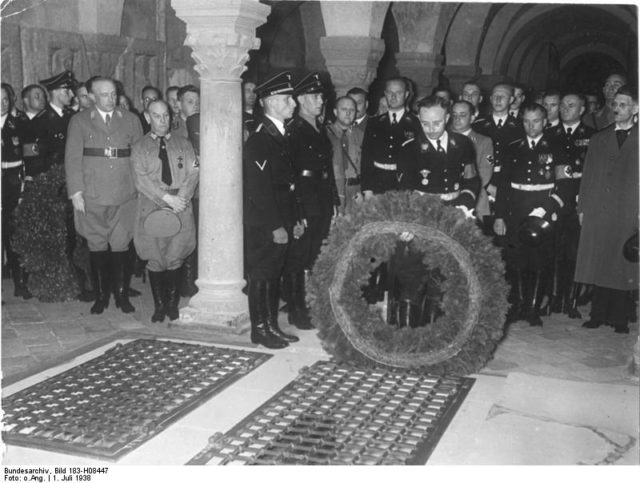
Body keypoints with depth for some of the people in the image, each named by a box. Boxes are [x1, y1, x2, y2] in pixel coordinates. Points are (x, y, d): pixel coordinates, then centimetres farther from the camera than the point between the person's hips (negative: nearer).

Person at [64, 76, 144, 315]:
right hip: (92, 197, 0)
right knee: (97, 246, 4)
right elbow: (72, 158, 3)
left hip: (124, 196, 0)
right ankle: (101, 296, 15)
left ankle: (122, 295, 11)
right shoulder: (79, 121, 8)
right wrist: (76, 192, -5)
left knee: (121, 247, 0)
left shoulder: (131, 120, 11)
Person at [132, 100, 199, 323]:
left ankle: (172, 303, 13)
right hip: (151, 208, -1)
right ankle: (159, 305, 11)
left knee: (175, 259, 1)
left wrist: (180, 199, -12)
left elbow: (193, 174, 3)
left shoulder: (183, 144, 13)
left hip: (180, 208, 1)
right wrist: (167, 199, -13)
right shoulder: (139, 148, 8)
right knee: (155, 260, 0)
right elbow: (142, 180, -3)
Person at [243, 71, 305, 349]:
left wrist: (295, 220, 15)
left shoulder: (281, 136, 15)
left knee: (275, 275, 14)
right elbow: (259, 189, -19)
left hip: (281, 223, 9)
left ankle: (272, 325, 24)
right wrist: (275, 226, -19)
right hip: (263, 226, -9)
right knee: (261, 276, 1)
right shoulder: (258, 140, -15)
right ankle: (259, 329, 11)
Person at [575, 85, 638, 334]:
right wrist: (582, 208, 7)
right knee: (598, 265, 4)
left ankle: (619, 318, 9)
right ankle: (598, 315, 13)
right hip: (597, 213, 3)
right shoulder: (598, 139, 16)